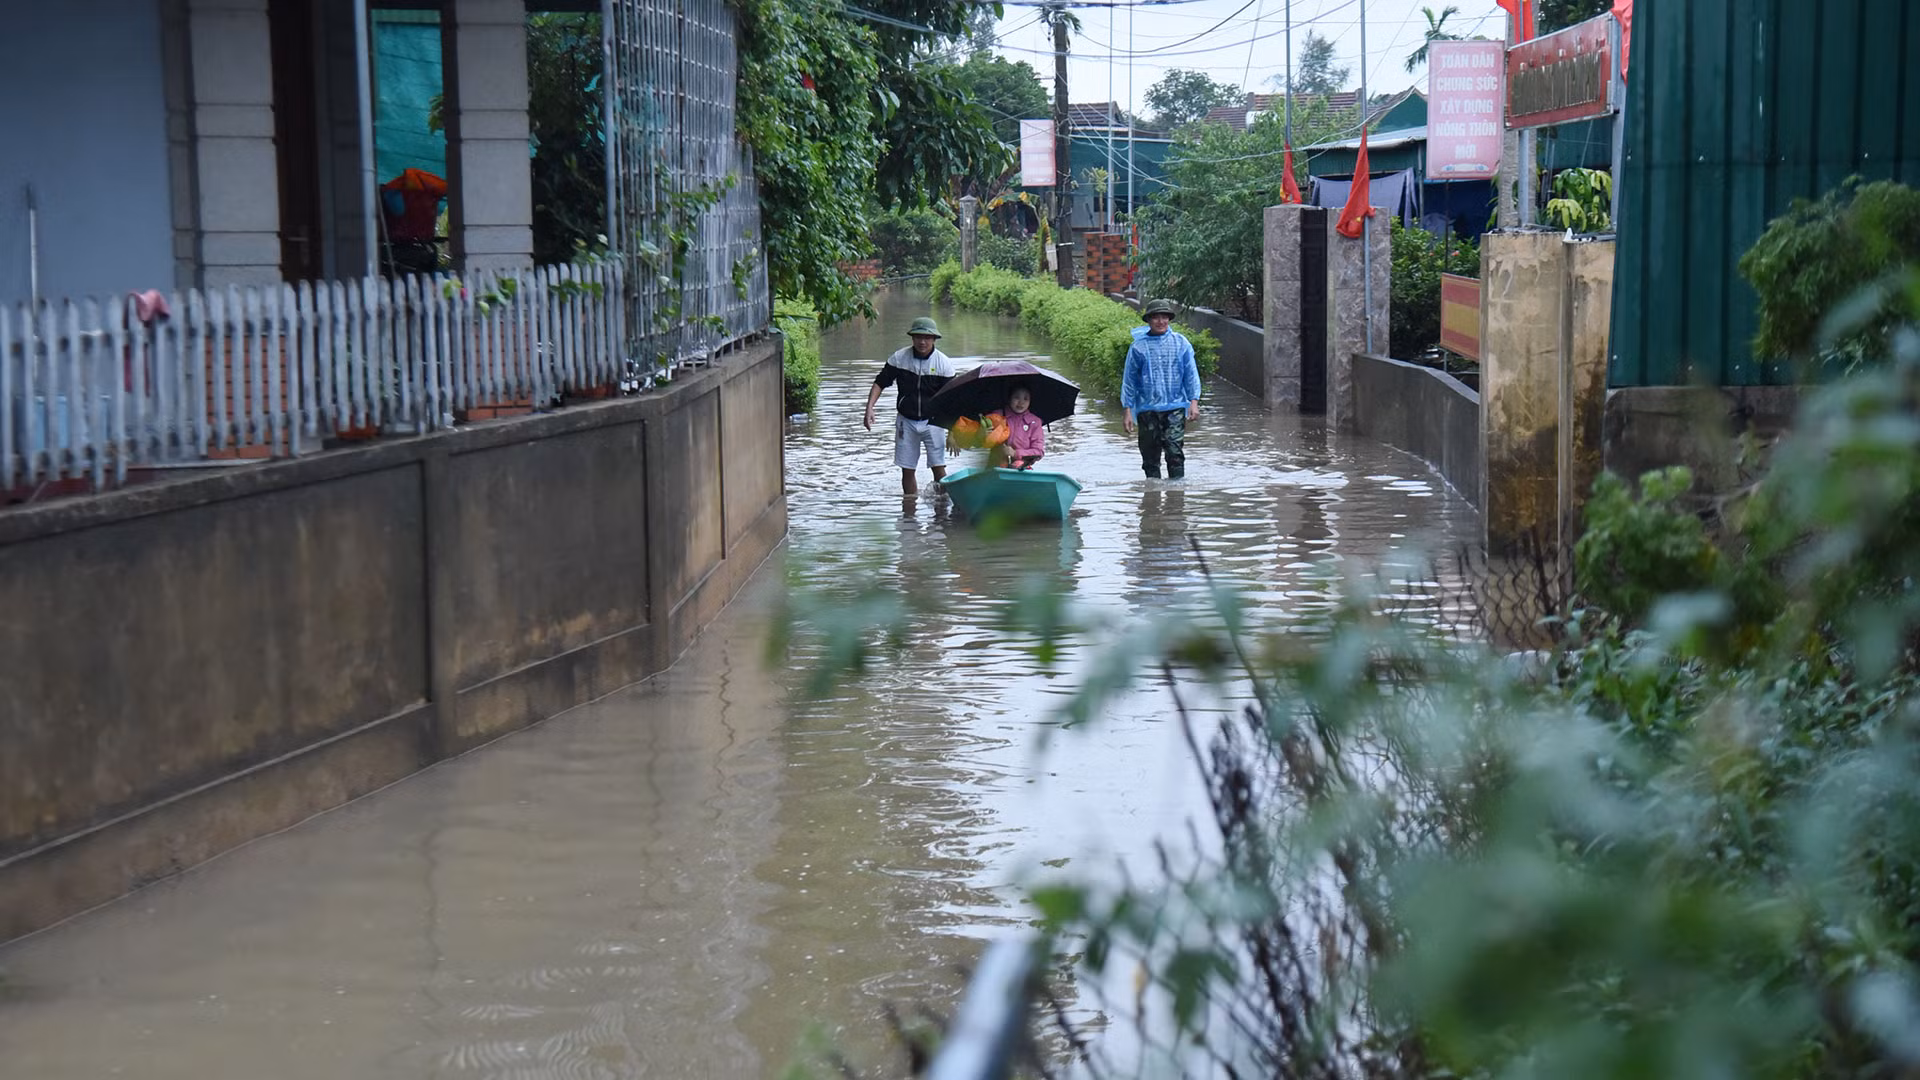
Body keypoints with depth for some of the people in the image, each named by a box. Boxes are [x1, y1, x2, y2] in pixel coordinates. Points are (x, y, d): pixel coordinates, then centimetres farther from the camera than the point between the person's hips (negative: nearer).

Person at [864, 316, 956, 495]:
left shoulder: (944, 363, -9)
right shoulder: (899, 358, -6)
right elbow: (880, 383, 3)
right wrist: (869, 407, -13)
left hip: (932, 421, -2)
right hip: (906, 421, 2)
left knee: (938, 468, -9)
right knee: (907, 470, 5)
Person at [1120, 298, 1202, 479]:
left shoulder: (1180, 342, 5)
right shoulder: (1138, 347, 2)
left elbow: (1191, 373, 8)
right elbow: (1129, 380, 6)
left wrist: (1194, 401, -2)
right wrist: (1127, 410, 3)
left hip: (1175, 406, -1)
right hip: (1147, 408, 1)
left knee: (1175, 452, -11)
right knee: (1150, 456, 6)